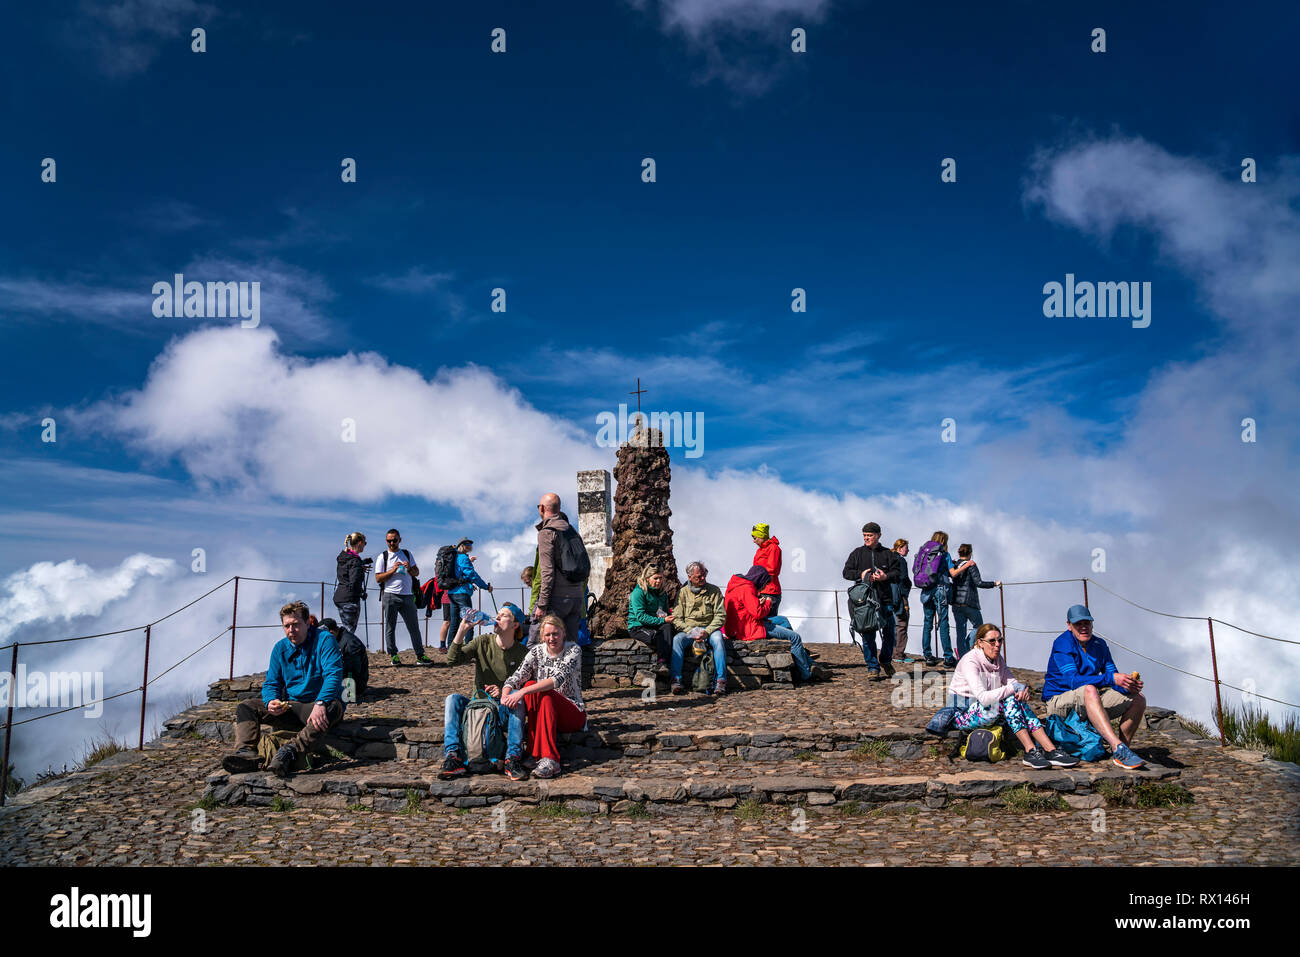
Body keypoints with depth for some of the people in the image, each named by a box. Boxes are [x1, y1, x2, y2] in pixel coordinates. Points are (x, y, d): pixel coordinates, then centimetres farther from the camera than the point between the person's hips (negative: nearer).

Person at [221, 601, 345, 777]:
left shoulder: (324, 640, -7)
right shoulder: (280, 648, 9)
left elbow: (334, 675, -20)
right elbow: (271, 683, 9)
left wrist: (320, 703, -37)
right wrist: (271, 702, -16)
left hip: (321, 704, -6)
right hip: (291, 707, 6)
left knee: (331, 708, -41)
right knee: (245, 707, -7)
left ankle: (289, 752, -54)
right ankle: (247, 753, -32)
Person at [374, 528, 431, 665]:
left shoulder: (407, 554, 15)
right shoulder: (383, 556, 4)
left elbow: (416, 572, 18)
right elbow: (378, 578, -1)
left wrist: (409, 568, -4)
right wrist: (393, 570, -12)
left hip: (407, 596, 3)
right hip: (391, 596, -3)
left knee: (414, 627, 3)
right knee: (390, 627, 0)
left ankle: (420, 655, 7)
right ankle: (393, 655, 9)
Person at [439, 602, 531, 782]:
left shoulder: (522, 653, 1)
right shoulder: (483, 642, 5)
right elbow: (452, 660, -8)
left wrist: (503, 693, -21)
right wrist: (462, 630, -18)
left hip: (505, 710, -2)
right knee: (453, 699, -24)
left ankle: (513, 759, -37)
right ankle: (453, 757, -35)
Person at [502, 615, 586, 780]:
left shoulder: (573, 650, -9)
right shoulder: (536, 652, 5)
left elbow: (559, 678, -26)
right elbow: (517, 676, -8)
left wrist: (523, 692, -35)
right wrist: (505, 694, -31)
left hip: (573, 714, -3)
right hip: (545, 712, 4)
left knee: (543, 694, -31)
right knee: (531, 685, -25)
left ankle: (549, 759, -39)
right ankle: (537, 752, -31)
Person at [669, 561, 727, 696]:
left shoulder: (714, 591, 4)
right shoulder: (683, 592, 5)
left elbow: (720, 615, -1)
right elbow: (677, 618, 1)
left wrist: (707, 631, -16)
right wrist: (691, 631, -15)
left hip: (709, 628, -1)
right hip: (688, 628, 1)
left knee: (717, 639, -34)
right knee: (677, 639, -31)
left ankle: (720, 680, -33)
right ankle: (676, 680, -32)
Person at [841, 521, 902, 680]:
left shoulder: (888, 554, 10)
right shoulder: (857, 553, 10)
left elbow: (898, 573, 6)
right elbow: (846, 572, 8)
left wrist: (886, 576, -13)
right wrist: (861, 575, -10)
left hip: (885, 600, 1)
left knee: (889, 633, 7)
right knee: (868, 635, -4)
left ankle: (886, 661, 30)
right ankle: (872, 668, 2)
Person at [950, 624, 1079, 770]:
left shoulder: (998, 659, 7)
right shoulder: (970, 661, -19)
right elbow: (983, 698, -30)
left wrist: (1022, 689, -23)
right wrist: (1013, 689, -26)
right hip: (963, 715, -7)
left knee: (1018, 702, -19)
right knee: (1009, 700, -28)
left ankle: (1051, 751, -27)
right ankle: (1030, 752, -30)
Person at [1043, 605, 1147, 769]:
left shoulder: (1099, 645, 7)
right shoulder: (1062, 644, -15)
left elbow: (1112, 674, 3)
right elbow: (1073, 680, -28)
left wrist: (1127, 685, -22)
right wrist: (1111, 679, -36)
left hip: (1088, 701, 7)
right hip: (1059, 701, -7)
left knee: (1138, 699, -6)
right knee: (1089, 690, -39)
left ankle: (1124, 747, -7)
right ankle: (1118, 748, -48)